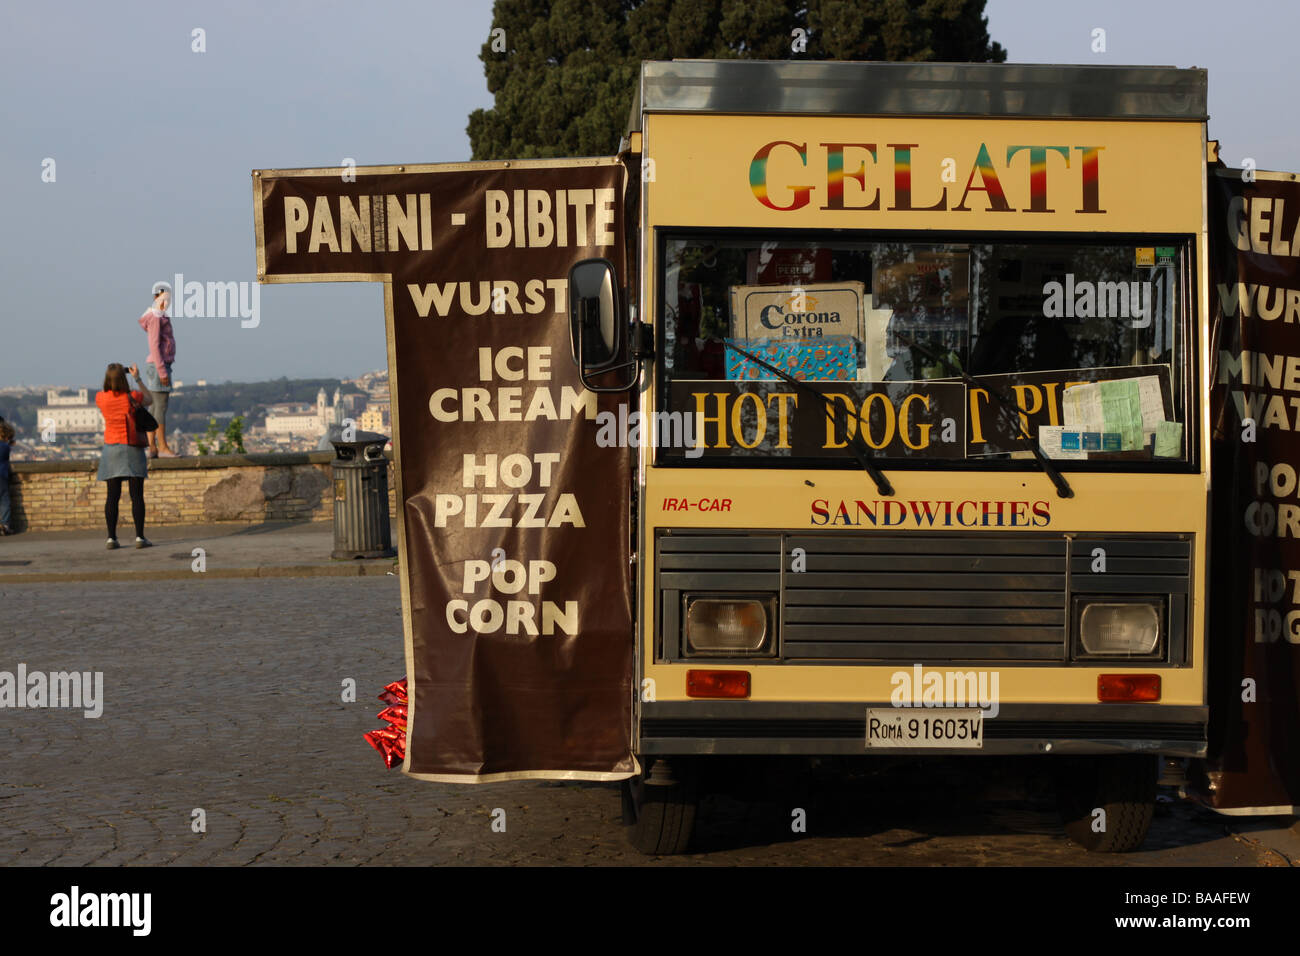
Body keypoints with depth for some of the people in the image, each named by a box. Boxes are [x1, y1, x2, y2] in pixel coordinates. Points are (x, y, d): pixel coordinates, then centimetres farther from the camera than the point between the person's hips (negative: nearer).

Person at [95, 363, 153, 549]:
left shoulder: (101, 398, -4)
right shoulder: (132, 397, -11)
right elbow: (150, 400, 10)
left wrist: (113, 374, 15)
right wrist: (137, 379, 9)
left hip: (111, 448, 3)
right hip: (132, 449, -3)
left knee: (113, 495, 4)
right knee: (137, 495, -1)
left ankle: (111, 537, 2)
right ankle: (140, 537, -3)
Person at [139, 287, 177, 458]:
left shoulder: (159, 318, 18)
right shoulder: (155, 318, -13)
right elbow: (154, 346, -19)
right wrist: (162, 372, -21)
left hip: (158, 367, 10)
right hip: (159, 366, -10)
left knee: (156, 408, 8)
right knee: (161, 407, -9)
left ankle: (152, 448, 7)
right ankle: (163, 447, -9)